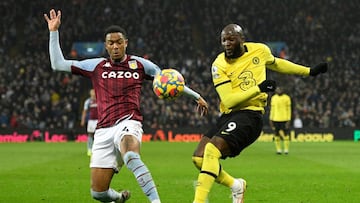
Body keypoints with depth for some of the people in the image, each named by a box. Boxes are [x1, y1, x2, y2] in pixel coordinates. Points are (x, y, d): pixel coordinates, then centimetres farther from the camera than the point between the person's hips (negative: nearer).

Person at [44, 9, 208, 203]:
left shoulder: (139, 64, 11)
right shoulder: (96, 66, 13)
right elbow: (58, 64, 13)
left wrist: (196, 96, 28)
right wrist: (54, 32, 9)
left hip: (129, 123, -2)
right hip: (104, 130, 3)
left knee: (130, 156, -40)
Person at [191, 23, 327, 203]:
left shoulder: (260, 50, 2)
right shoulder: (219, 65, -3)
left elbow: (276, 64, 26)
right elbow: (229, 100, -13)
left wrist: (309, 71, 30)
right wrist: (258, 89, -21)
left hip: (250, 114, -3)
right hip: (228, 114, 3)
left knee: (212, 150, -25)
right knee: (198, 158, -7)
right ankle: (235, 185, 17)